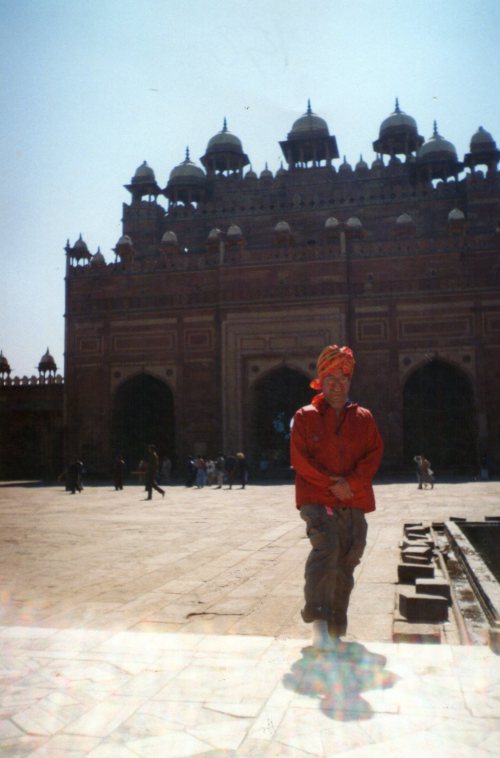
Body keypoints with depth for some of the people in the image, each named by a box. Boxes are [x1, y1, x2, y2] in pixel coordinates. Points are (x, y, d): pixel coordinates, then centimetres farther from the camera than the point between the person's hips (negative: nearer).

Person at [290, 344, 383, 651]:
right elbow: (299, 458, -2)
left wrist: (351, 482, -11)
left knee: (347, 560, 6)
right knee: (326, 547, -25)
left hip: (354, 501, 3)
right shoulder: (306, 416, 4)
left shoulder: (363, 417, 12)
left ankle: (337, 626, 21)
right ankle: (319, 619, -19)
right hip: (317, 498, -3)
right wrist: (332, 484, -11)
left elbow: (375, 453, 4)